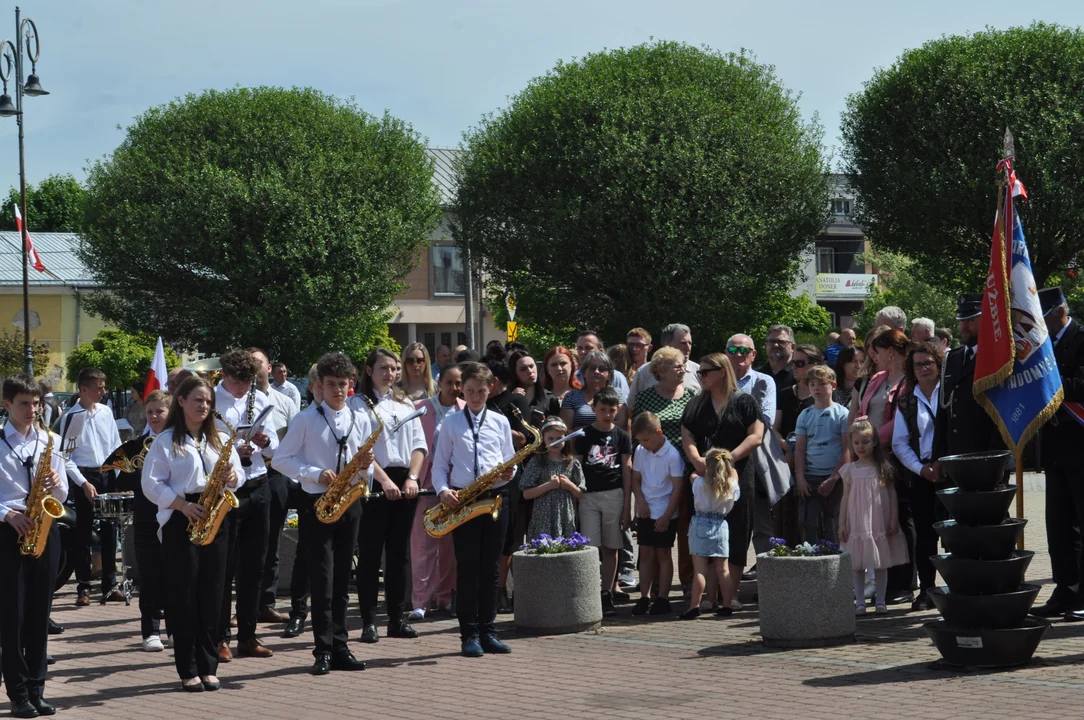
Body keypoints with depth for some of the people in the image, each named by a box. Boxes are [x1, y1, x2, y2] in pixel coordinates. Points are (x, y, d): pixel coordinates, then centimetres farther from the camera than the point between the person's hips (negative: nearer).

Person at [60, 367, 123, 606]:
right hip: (84, 478, -4)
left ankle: (110, 584, 13)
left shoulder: (106, 412, 6)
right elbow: (63, 455, -8)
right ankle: (83, 587, 6)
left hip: (107, 475, 4)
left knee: (109, 531, 7)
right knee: (83, 533, 1)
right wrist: (83, 482, -13)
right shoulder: (71, 416, -8)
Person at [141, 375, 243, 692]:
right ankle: (188, 670, 4)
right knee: (183, 595, -2)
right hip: (180, 522, -4)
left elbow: (238, 474, 11)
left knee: (212, 595, 3)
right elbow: (151, 484, -6)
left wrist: (232, 478, -12)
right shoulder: (165, 441, 1)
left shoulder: (221, 439, 13)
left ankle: (208, 667, 11)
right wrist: (183, 505, -17)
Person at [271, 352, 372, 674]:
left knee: (342, 580, 8)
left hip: (350, 503, 4)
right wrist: (316, 473, -14)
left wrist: (365, 467, -9)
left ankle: (339, 648, 13)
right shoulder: (306, 419, -2)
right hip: (316, 504, -4)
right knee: (322, 579, -7)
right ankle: (323, 650, -3)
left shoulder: (361, 420, 10)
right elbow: (281, 459, -3)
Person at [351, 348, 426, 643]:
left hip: (405, 483, 5)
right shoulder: (358, 403, 0)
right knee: (370, 553, -3)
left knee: (399, 552, 7)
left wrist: (411, 478, -6)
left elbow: (419, 444, 10)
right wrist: (385, 480, -18)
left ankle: (396, 618, 13)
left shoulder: (405, 403, 16)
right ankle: (369, 621, 0)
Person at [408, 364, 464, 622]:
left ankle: (445, 596, 19)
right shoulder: (419, 408, 1)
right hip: (426, 482, -2)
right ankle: (420, 601, -2)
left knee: (451, 543, 8)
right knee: (423, 543, -4)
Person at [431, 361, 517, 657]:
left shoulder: (500, 422, 10)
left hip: (495, 497, 2)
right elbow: (439, 464, 5)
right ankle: (469, 634, 2)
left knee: (490, 567, 6)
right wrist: (443, 491, -12)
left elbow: (510, 462, 12)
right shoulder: (451, 423, 6)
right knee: (467, 568, -2)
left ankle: (487, 630, 12)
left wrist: (509, 473, -11)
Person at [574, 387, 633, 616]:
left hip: (614, 495, 1)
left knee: (610, 548, 5)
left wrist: (627, 505, 2)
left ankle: (607, 595, 11)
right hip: (588, 496, -1)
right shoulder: (584, 436, 3)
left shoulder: (622, 436, 6)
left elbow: (627, 471, 6)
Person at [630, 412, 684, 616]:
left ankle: (662, 598, 9)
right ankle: (644, 597, 11)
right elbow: (636, 478, 10)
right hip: (645, 512, 5)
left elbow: (677, 488, -13)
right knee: (645, 554, 7)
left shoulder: (672, 455, -15)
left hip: (665, 514, -5)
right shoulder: (640, 452, 1)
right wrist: (640, 500, -8)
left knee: (663, 554, 3)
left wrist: (666, 516, -15)